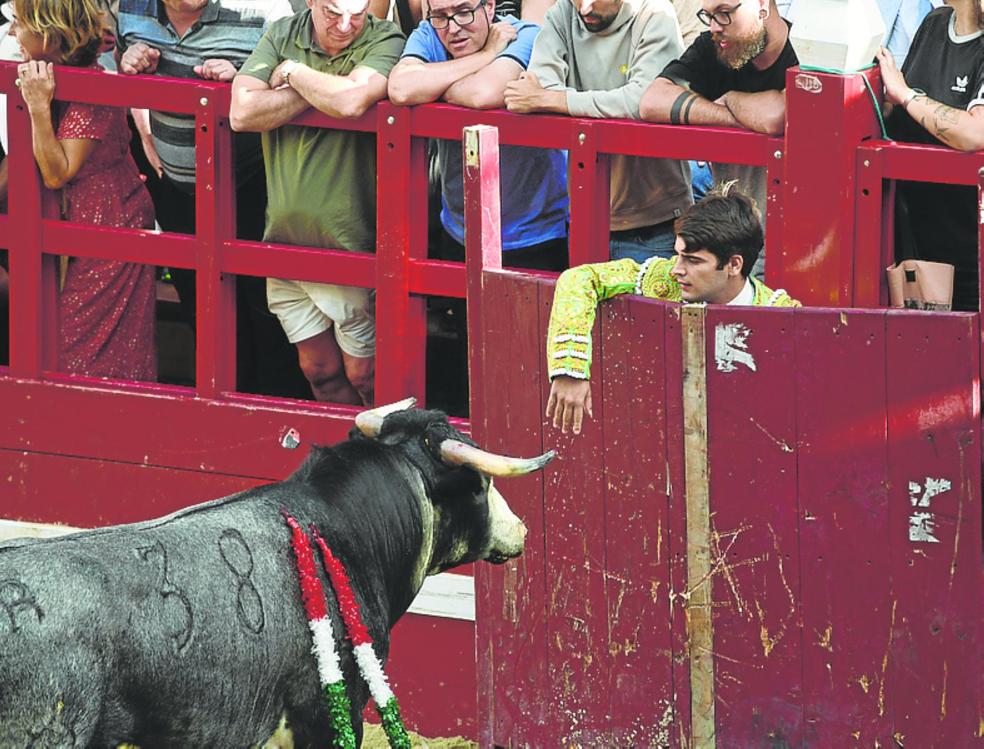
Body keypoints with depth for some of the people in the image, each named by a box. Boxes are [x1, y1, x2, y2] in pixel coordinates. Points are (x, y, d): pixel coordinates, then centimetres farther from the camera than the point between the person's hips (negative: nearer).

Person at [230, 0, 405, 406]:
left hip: (347, 244, -5)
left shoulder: (384, 41, -12)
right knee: (318, 368, 15)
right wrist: (320, 90, -18)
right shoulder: (283, 35, 1)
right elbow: (242, 112, -12)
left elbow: (351, 100, -32)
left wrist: (293, 72, -14)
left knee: (363, 374, 3)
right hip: (286, 233, 5)